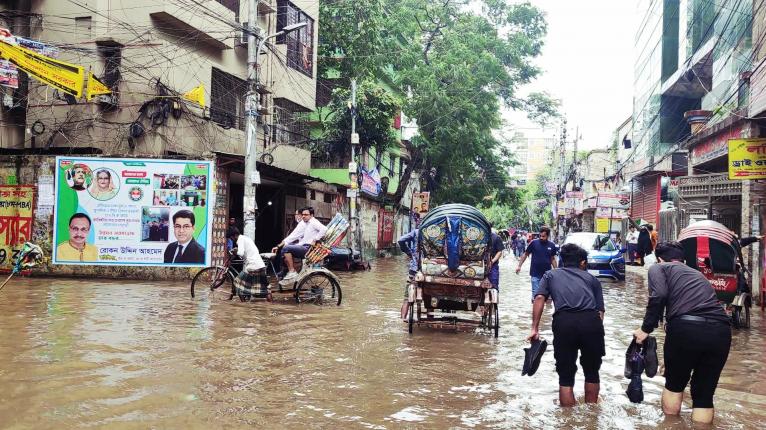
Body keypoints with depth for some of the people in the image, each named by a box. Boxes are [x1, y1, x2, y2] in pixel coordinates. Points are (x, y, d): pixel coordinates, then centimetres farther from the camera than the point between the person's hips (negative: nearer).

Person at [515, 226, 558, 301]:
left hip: (547, 274, 2)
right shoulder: (534, 243, -6)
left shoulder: (551, 245, 2)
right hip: (535, 274, -2)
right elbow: (525, 254, 1)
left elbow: (553, 259, 12)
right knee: (535, 294, -1)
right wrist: (519, 266, -4)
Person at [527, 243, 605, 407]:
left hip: (564, 321, -1)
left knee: (566, 376, 10)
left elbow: (540, 298, 7)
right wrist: (597, 331, 19)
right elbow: (600, 310, 17)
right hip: (591, 321, 1)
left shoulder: (550, 275, 26)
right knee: (592, 371, 22)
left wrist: (534, 329, 5)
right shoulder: (591, 278, 29)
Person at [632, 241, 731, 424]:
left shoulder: (659, 268, 17)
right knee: (705, 392, 17)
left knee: (674, 384, 20)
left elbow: (659, 296, -5)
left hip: (686, 327, -4)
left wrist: (646, 328, 3)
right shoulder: (698, 274, 34)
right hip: (721, 330, 4)